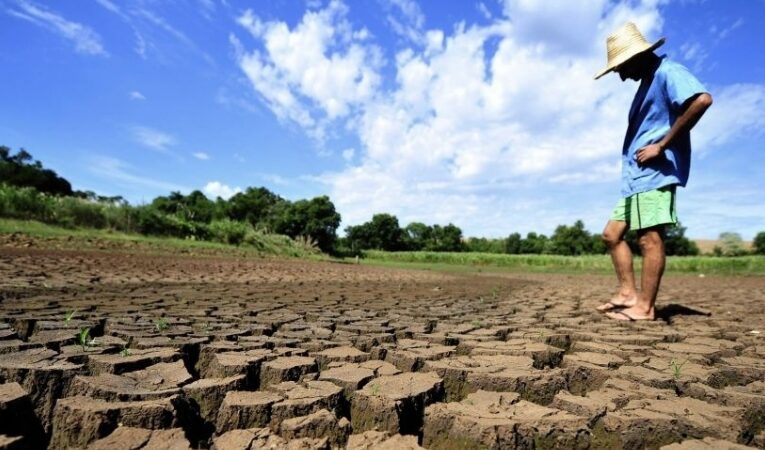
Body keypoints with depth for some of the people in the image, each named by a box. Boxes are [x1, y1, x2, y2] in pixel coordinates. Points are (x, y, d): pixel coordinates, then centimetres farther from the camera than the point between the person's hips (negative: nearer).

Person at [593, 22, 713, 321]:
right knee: (612, 234, 8)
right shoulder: (647, 83, 24)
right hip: (636, 177, 11)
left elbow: (702, 99, -23)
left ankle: (645, 307, -6)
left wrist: (661, 146, -20)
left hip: (656, 173, -10)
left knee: (649, 238, -10)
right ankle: (628, 293, 10)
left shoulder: (667, 72, -5)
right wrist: (629, 167, 11)